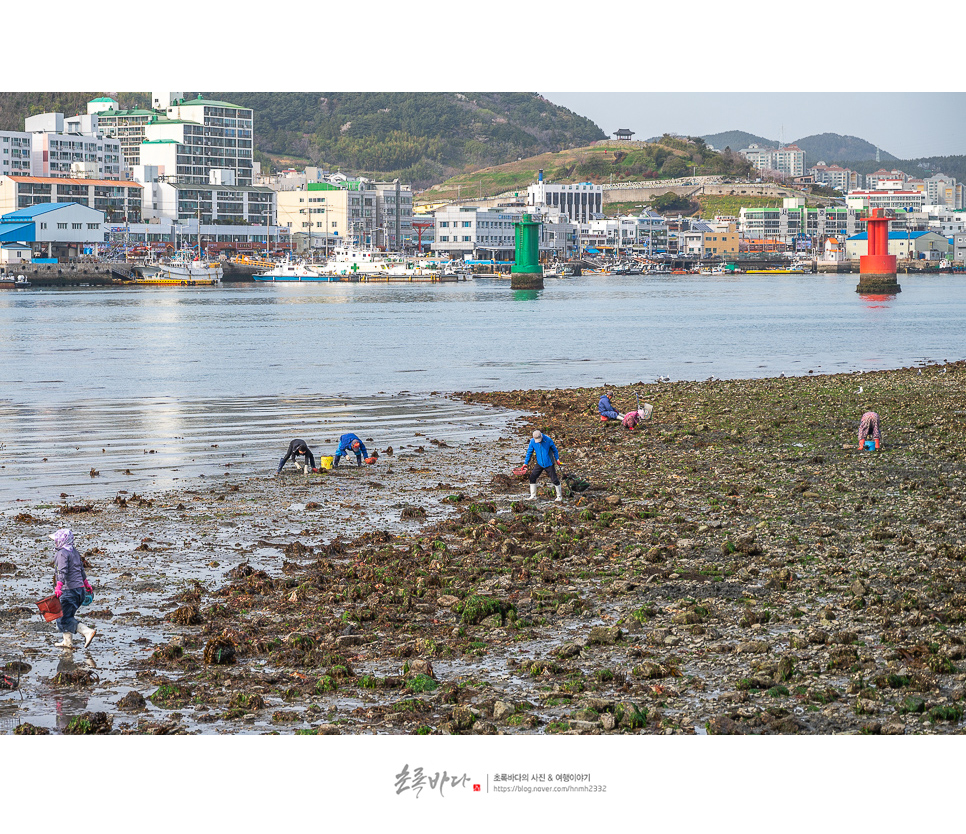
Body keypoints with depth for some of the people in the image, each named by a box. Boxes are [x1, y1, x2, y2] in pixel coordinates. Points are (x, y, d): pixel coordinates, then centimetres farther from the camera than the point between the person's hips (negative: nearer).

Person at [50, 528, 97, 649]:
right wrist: (86, 584, 39)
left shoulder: (62, 553, -12)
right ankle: (67, 641, 19)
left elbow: (63, 571, -26)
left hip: (69, 590, -9)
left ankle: (88, 632, -20)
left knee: (65, 619, -8)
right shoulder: (75, 552, 15)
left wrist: (58, 587, -36)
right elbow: (81, 569, 26)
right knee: (67, 616, 18)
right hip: (80, 589, 9)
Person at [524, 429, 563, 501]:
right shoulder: (532, 442, -9)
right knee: (532, 477, -3)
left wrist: (557, 458, -2)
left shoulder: (548, 440, -15)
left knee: (554, 480, -2)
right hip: (540, 464, 3)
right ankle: (533, 495, 7)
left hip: (549, 464, -3)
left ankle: (559, 496, 13)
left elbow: (554, 449, -1)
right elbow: (529, 452, 1)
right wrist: (525, 462, -1)